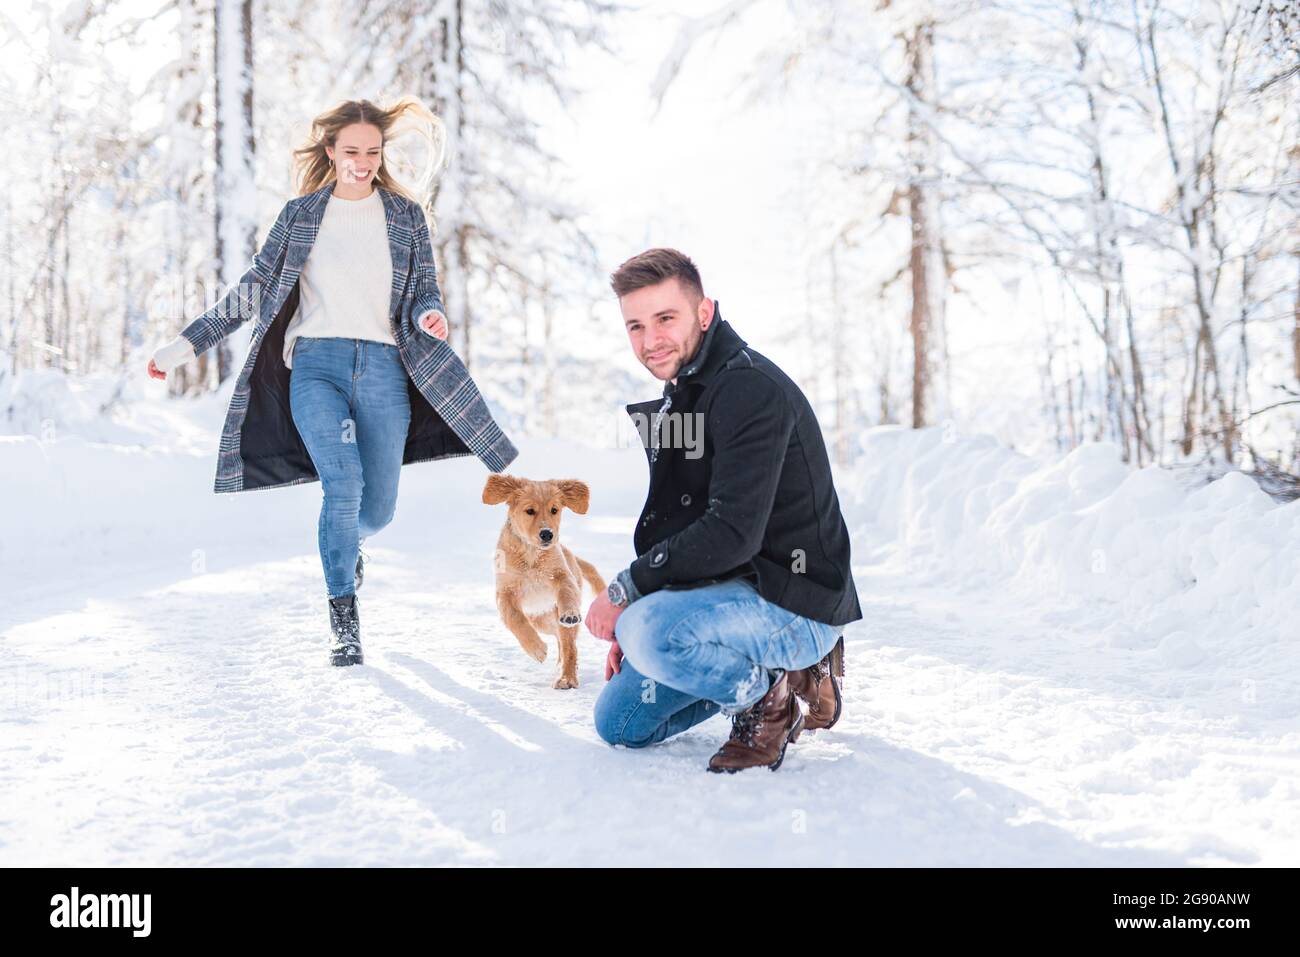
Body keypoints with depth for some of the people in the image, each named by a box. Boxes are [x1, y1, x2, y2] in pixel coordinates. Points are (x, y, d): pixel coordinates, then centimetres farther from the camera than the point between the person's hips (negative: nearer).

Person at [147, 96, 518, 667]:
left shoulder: (405, 215, 12)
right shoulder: (301, 213, 10)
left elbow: (424, 294, 12)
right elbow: (254, 290, 13)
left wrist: (429, 317, -14)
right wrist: (187, 343, 9)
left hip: (383, 368, 1)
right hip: (315, 363, -1)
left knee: (377, 507, 2)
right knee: (344, 482, -22)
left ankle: (345, 544, 41)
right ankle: (343, 620, -10)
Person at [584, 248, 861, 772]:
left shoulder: (751, 390, -20)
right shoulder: (679, 396, 11)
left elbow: (733, 533, -28)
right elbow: (676, 526, 18)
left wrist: (627, 589, -19)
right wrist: (633, 618, 8)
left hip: (794, 602, -10)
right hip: (730, 589, 10)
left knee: (652, 632, -35)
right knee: (620, 725, 12)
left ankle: (768, 699, -7)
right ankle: (780, 671, 17)